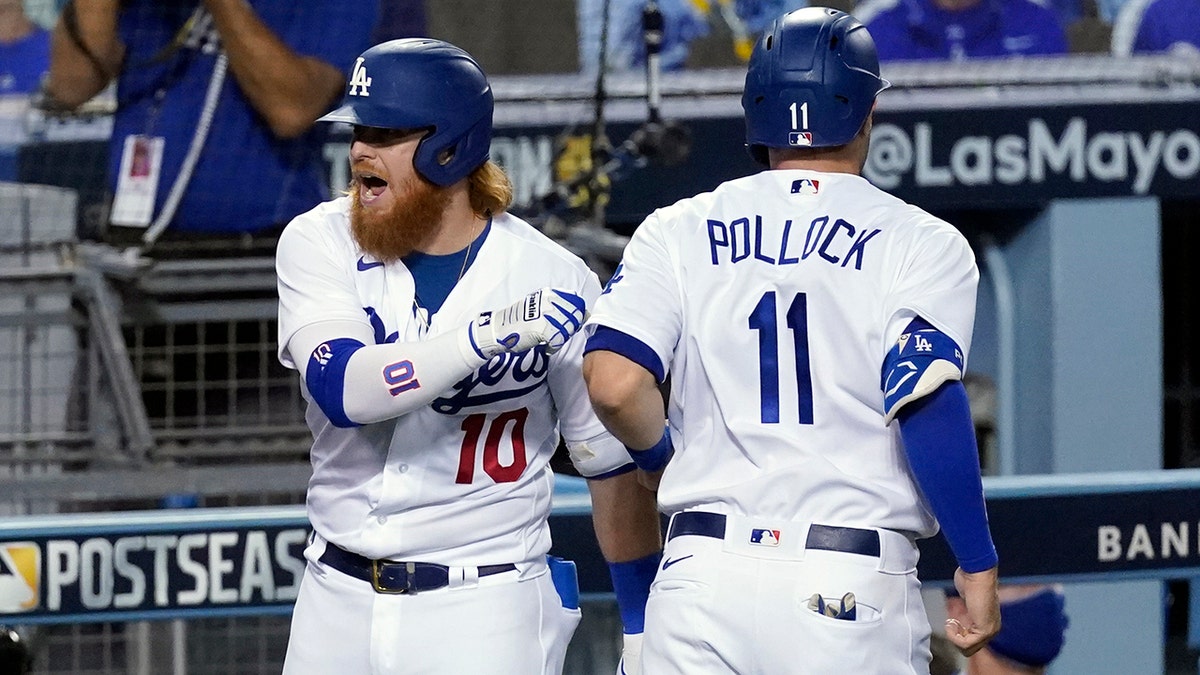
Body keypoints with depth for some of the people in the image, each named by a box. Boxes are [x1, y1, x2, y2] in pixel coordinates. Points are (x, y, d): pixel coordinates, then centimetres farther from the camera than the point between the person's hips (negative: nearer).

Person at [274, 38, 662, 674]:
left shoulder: (555, 281, -9)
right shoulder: (318, 242, -3)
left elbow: (613, 464, -1)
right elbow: (341, 389, -21)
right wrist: (485, 334, -32)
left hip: (486, 614, -3)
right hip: (336, 599, 3)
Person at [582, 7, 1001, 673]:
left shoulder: (678, 232, 9)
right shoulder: (919, 243, 2)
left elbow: (613, 383, -4)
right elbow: (927, 406, -11)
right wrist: (977, 564, -4)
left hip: (701, 577, 2)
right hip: (856, 593, -2)